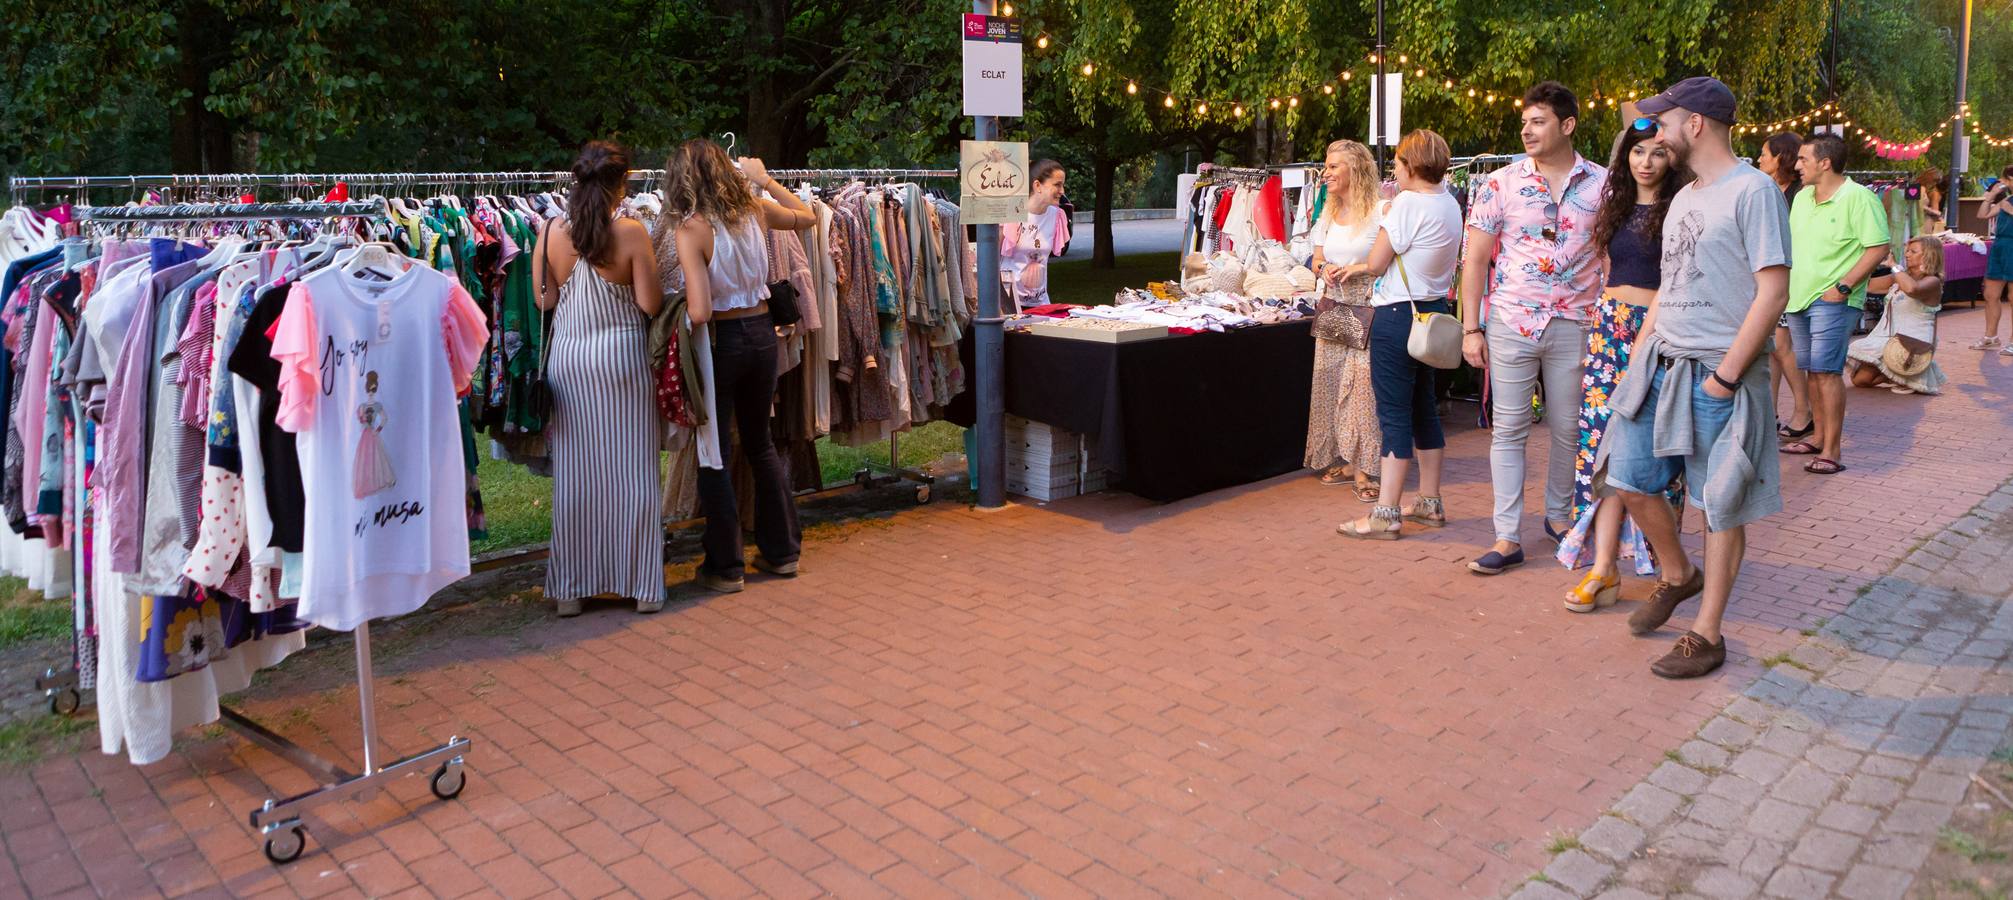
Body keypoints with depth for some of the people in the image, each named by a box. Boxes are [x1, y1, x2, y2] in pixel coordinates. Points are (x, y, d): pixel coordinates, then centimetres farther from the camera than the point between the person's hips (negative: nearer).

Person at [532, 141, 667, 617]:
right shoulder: (632, 233, -11)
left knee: (574, 474, 9)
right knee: (631, 470, 6)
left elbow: (544, 300, 4)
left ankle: (571, 587, 16)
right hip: (621, 354, -3)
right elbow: (650, 304, -9)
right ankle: (642, 584, 12)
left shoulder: (550, 233, -1)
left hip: (567, 358, 3)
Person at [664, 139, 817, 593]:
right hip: (762, 333, 6)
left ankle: (726, 566, 13)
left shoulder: (690, 229, -17)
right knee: (760, 443, 21)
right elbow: (808, 216, 21)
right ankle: (782, 551, 28)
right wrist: (765, 181, 25)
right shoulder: (754, 209, -1)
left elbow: (699, 312, -24)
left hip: (722, 339, -6)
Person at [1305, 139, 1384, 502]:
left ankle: (1362, 467, -3)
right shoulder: (1328, 213, 13)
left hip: (1367, 308, -7)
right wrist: (1324, 268, -3)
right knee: (1331, 383, 7)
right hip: (1333, 308, 7)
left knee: (1363, 384, -9)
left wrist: (1354, 271, -21)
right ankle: (1343, 460, 18)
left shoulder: (1379, 210, -10)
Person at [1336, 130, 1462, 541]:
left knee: (1394, 413, -7)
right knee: (1423, 407, 15)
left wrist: (1385, 218, 1)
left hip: (1398, 315, -9)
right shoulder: (1450, 205, 10)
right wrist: (1361, 268, 21)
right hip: (1434, 312, 9)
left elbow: (1377, 262, -12)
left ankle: (1385, 514, -5)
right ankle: (1429, 503, 23)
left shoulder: (1408, 203, -16)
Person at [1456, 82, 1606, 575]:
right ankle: (1508, 537, 6)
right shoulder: (1501, 184, 0)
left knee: (1569, 429, 11)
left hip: (1574, 326, 1)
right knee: (1508, 430, 1)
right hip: (1511, 324, -1)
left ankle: (1558, 513, 32)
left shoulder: (1601, 184, 2)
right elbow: (1475, 260, 2)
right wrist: (1470, 328, -3)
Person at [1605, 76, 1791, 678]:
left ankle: (1707, 636, 12)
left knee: (1721, 506, 2)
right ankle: (1677, 576, 35)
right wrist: (1637, 357, 11)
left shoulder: (1752, 190, -11)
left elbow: (1773, 293, -16)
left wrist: (1725, 377, -18)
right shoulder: (1683, 198, 14)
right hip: (1661, 364, 8)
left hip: (1718, 377, -8)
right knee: (1631, 480, 10)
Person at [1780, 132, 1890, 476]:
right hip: (1799, 296, 8)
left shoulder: (1858, 198, -11)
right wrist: (1784, 282, 12)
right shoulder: (1802, 198, 13)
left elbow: (1878, 248, -13)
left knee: (1827, 370, -12)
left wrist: (1843, 286, -17)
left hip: (1832, 300, -8)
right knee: (1811, 369, 13)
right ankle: (1819, 438, 24)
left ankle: (1832, 450, -9)